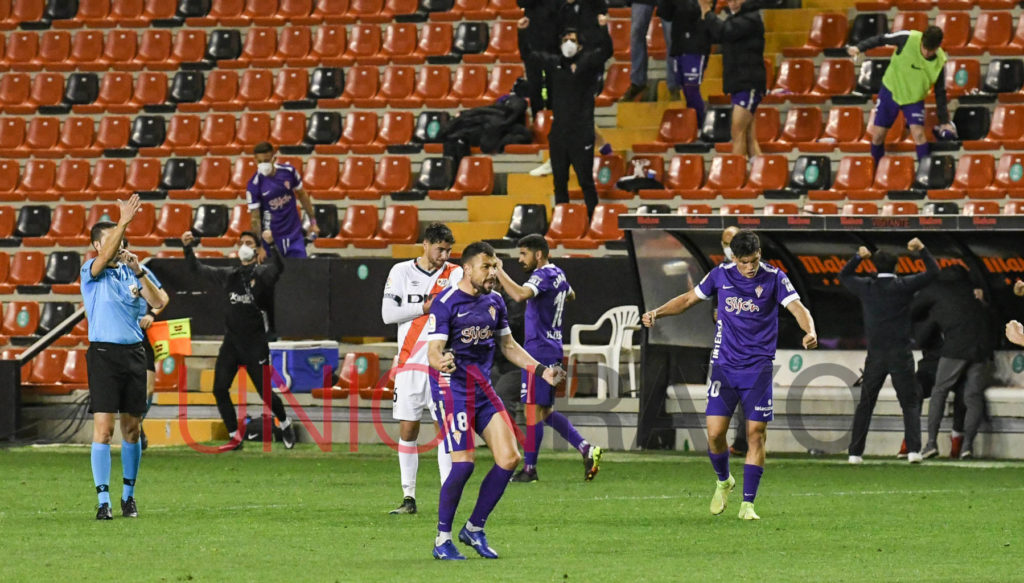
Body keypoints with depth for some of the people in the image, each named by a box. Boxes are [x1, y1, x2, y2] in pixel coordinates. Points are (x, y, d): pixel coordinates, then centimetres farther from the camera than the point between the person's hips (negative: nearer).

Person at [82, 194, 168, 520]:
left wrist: (139, 271, -12)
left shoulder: (133, 270, 10)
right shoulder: (91, 272, -1)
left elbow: (157, 302, 0)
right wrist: (124, 222, -34)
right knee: (103, 428, -9)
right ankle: (103, 499, -9)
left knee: (132, 428, 7)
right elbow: (105, 257, -23)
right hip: (103, 354, -4)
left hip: (133, 353, 4)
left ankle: (128, 496, 18)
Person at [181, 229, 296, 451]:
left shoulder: (262, 273, -3)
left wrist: (271, 245, -42)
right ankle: (235, 437, 5)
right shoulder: (229, 275, 12)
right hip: (231, 341, 5)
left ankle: (285, 423, 24)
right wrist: (188, 248, 7)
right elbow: (198, 269, 21)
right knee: (220, 389, -3)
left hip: (255, 343, -5)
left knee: (265, 391, -3)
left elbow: (278, 267, -26)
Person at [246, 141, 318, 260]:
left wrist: (312, 222, 11)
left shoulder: (288, 171, -5)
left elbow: (302, 195, 11)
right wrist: (261, 247, -16)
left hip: (295, 235, 2)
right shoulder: (254, 185, -13)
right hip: (272, 239, -2)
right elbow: (255, 218, -11)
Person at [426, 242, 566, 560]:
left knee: (509, 458, -2)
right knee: (463, 463, -15)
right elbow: (433, 351, -17)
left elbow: (508, 346, 20)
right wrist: (441, 363, -40)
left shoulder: (494, 301, 9)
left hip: (483, 389, 7)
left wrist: (541, 371, 12)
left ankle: (474, 529, 13)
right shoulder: (445, 303, -12)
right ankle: (442, 540, 0)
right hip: (452, 387, -7)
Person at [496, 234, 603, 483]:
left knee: (534, 409, -5)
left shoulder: (543, 276, -15)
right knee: (545, 411, 13)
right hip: (553, 349, 10)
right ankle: (586, 449, 6)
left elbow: (520, 295, -34)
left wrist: (499, 272, -26)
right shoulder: (558, 275, 14)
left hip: (539, 349, -10)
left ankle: (529, 469, -2)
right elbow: (570, 295, 36)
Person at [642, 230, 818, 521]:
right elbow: (689, 299, 14)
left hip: (758, 367, -2)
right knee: (715, 433, -5)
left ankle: (747, 504, 3)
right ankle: (723, 481, 25)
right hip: (724, 364, 2)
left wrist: (810, 332, -35)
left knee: (755, 434, -5)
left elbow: (798, 308, -14)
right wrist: (657, 312, 0)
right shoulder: (721, 274, 2)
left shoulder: (774, 278, -5)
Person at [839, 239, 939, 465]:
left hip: (875, 357, 2)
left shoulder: (866, 287, 3)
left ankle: (855, 452, 7)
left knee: (865, 405, 9)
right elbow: (933, 272, 3)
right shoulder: (903, 286, -5)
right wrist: (922, 249, 8)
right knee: (910, 404, 2)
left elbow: (843, 276, 22)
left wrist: (859, 257, 20)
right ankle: (913, 449, -11)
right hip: (900, 356, -2)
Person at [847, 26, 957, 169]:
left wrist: (944, 121, -3)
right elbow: (881, 39, -9)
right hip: (890, 90, 0)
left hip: (914, 98, 0)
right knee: (878, 134, 3)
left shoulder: (940, 63, -17)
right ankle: (875, 169, 25)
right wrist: (860, 47, -22)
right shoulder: (908, 38, -23)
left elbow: (940, 92, -6)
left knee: (918, 133, -18)